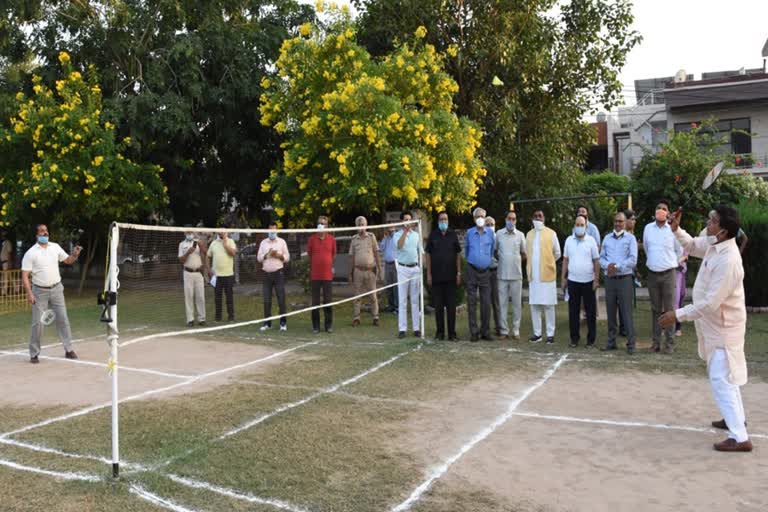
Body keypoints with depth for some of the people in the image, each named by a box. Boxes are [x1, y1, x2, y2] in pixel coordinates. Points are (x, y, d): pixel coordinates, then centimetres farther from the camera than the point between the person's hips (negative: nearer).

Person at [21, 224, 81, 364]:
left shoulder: (55, 247, 4)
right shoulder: (30, 253, -9)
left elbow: (67, 260, 14)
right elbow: (25, 275, -10)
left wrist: (75, 255, -9)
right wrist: (29, 293, -20)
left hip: (56, 289, 4)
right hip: (40, 291, -3)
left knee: (63, 319, 5)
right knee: (38, 323, -2)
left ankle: (68, 350, 12)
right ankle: (34, 354, 10)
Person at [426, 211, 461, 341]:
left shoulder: (453, 235, 4)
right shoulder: (433, 235, 4)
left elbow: (458, 254, 6)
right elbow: (428, 255, 5)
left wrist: (459, 273, 0)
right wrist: (428, 274, -1)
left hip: (450, 276, 0)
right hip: (436, 276, 0)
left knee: (451, 306, 1)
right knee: (438, 306, 5)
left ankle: (452, 333, 6)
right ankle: (440, 332, 14)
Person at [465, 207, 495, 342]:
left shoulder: (490, 233, 1)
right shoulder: (469, 233, 1)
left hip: (485, 271, 1)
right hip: (472, 270, 0)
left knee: (486, 303, 0)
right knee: (472, 302, -1)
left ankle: (485, 331, 9)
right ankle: (474, 332, 5)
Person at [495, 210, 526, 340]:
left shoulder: (520, 235, 3)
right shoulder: (499, 233, 3)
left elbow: (524, 254, 12)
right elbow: (494, 251, 14)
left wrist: (515, 261, 7)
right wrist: (502, 260, 8)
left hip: (516, 275, 0)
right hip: (502, 275, 0)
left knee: (517, 304, 3)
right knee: (502, 303, 2)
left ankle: (516, 330, 11)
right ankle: (504, 330, 9)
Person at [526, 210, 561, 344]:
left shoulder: (551, 233, -1)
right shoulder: (529, 234, 10)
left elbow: (557, 253, 6)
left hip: (547, 274, -4)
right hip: (533, 275, 4)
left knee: (548, 305, -1)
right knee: (534, 305, 5)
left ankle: (550, 334, 5)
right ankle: (537, 333, 12)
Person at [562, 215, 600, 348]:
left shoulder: (591, 240, -2)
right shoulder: (569, 240, 5)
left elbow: (596, 261, -1)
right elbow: (565, 260, 9)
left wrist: (597, 279, -5)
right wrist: (563, 278, 6)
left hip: (588, 281, -2)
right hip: (573, 281, 2)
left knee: (591, 311, 4)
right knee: (573, 311, 6)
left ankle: (591, 339, 14)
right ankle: (574, 338, 15)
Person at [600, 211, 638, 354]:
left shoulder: (630, 238, 1)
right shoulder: (607, 238, 14)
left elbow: (633, 260, -8)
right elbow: (601, 257, 11)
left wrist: (617, 267, -15)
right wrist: (607, 265, -10)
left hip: (625, 279, -4)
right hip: (609, 279, 4)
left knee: (626, 312, -6)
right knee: (611, 311, 8)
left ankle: (631, 344, -2)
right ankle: (611, 342, 16)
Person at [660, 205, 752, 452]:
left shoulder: (727, 261, -32)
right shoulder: (713, 244, -5)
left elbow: (710, 303, -31)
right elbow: (692, 246, 17)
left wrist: (678, 315, -26)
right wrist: (676, 229, -3)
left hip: (723, 327, -10)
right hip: (716, 323, 10)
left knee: (721, 380, -7)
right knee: (725, 375, 24)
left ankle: (740, 438, -1)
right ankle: (736, 418, 41)